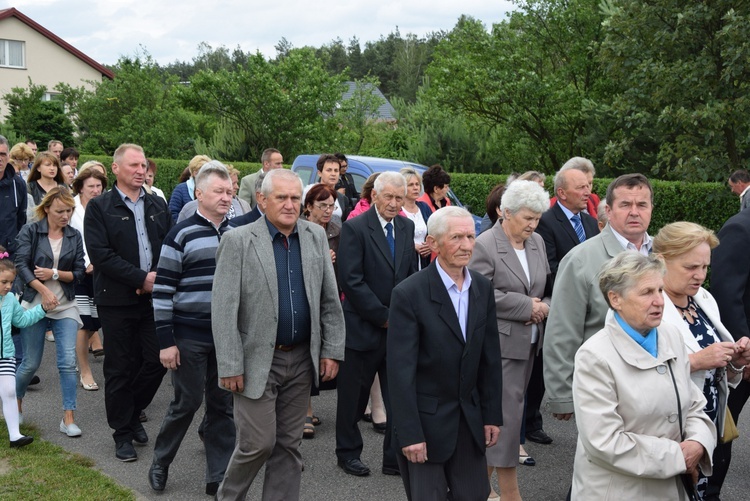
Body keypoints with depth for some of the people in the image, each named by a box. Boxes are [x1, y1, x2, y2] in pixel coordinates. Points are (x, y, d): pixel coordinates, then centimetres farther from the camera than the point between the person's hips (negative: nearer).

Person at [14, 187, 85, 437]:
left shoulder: (74, 236, 4)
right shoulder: (30, 232, -3)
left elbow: (79, 273, 2)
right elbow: (21, 265, -12)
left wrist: (54, 273, -13)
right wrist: (43, 290, -21)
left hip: (65, 307, 2)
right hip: (35, 305, -2)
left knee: (68, 362, -8)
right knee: (31, 363, 6)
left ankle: (68, 419, -1)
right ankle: (15, 403, 35)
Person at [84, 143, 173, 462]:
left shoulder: (158, 205, 11)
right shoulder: (99, 207, -4)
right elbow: (100, 254, -13)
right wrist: (141, 278, -17)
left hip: (153, 297, 4)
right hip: (117, 301, -4)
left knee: (157, 361, 4)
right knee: (120, 369, 5)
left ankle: (133, 412, 30)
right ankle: (123, 434, 19)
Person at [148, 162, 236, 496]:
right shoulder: (181, 235, -7)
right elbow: (163, 289, -8)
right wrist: (165, 340, -11)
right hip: (190, 336, -4)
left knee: (222, 406, 9)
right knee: (187, 402, 4)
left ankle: (218, 478, 20)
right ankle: (160, 462, 28)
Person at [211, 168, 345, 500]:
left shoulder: (316, 236, 4)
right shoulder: (238, 240, -9)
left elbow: (330, 299, 8)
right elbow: (223, 309, -11)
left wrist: (332, 350, 3)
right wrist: (230, 366, -14)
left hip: (302, 359, 4)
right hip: (258, 360, -4)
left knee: (289, 444, 12)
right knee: (258, 443, 0)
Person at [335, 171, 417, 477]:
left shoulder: (407, 227, 8)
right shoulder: (355, 228, -10)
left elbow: (412, 274, 13)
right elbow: (351, 280, -16)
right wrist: (383, 316, -14)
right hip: (363, 326, -5)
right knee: (354, 395, 10)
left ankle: (396, 458, 19)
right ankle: (348, 453, 27)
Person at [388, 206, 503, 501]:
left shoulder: (482, 288, 2)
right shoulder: (409, 294, -16)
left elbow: (490, 357, 7)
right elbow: (401, 371, -16)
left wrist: (492, 416, 7)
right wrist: (410, 434, -17)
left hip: (469, 418, 5)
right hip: (425, 419, -5)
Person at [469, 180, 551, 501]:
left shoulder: (537, 243, 10)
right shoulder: (485, 245, -12)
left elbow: (547, 287, 17)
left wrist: (544, 307, -5)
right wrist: (527, 306, -16)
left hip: (528, 342, 7)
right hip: (499, 343, -7)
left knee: (509, 412, 12)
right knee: (507, 413, -6)